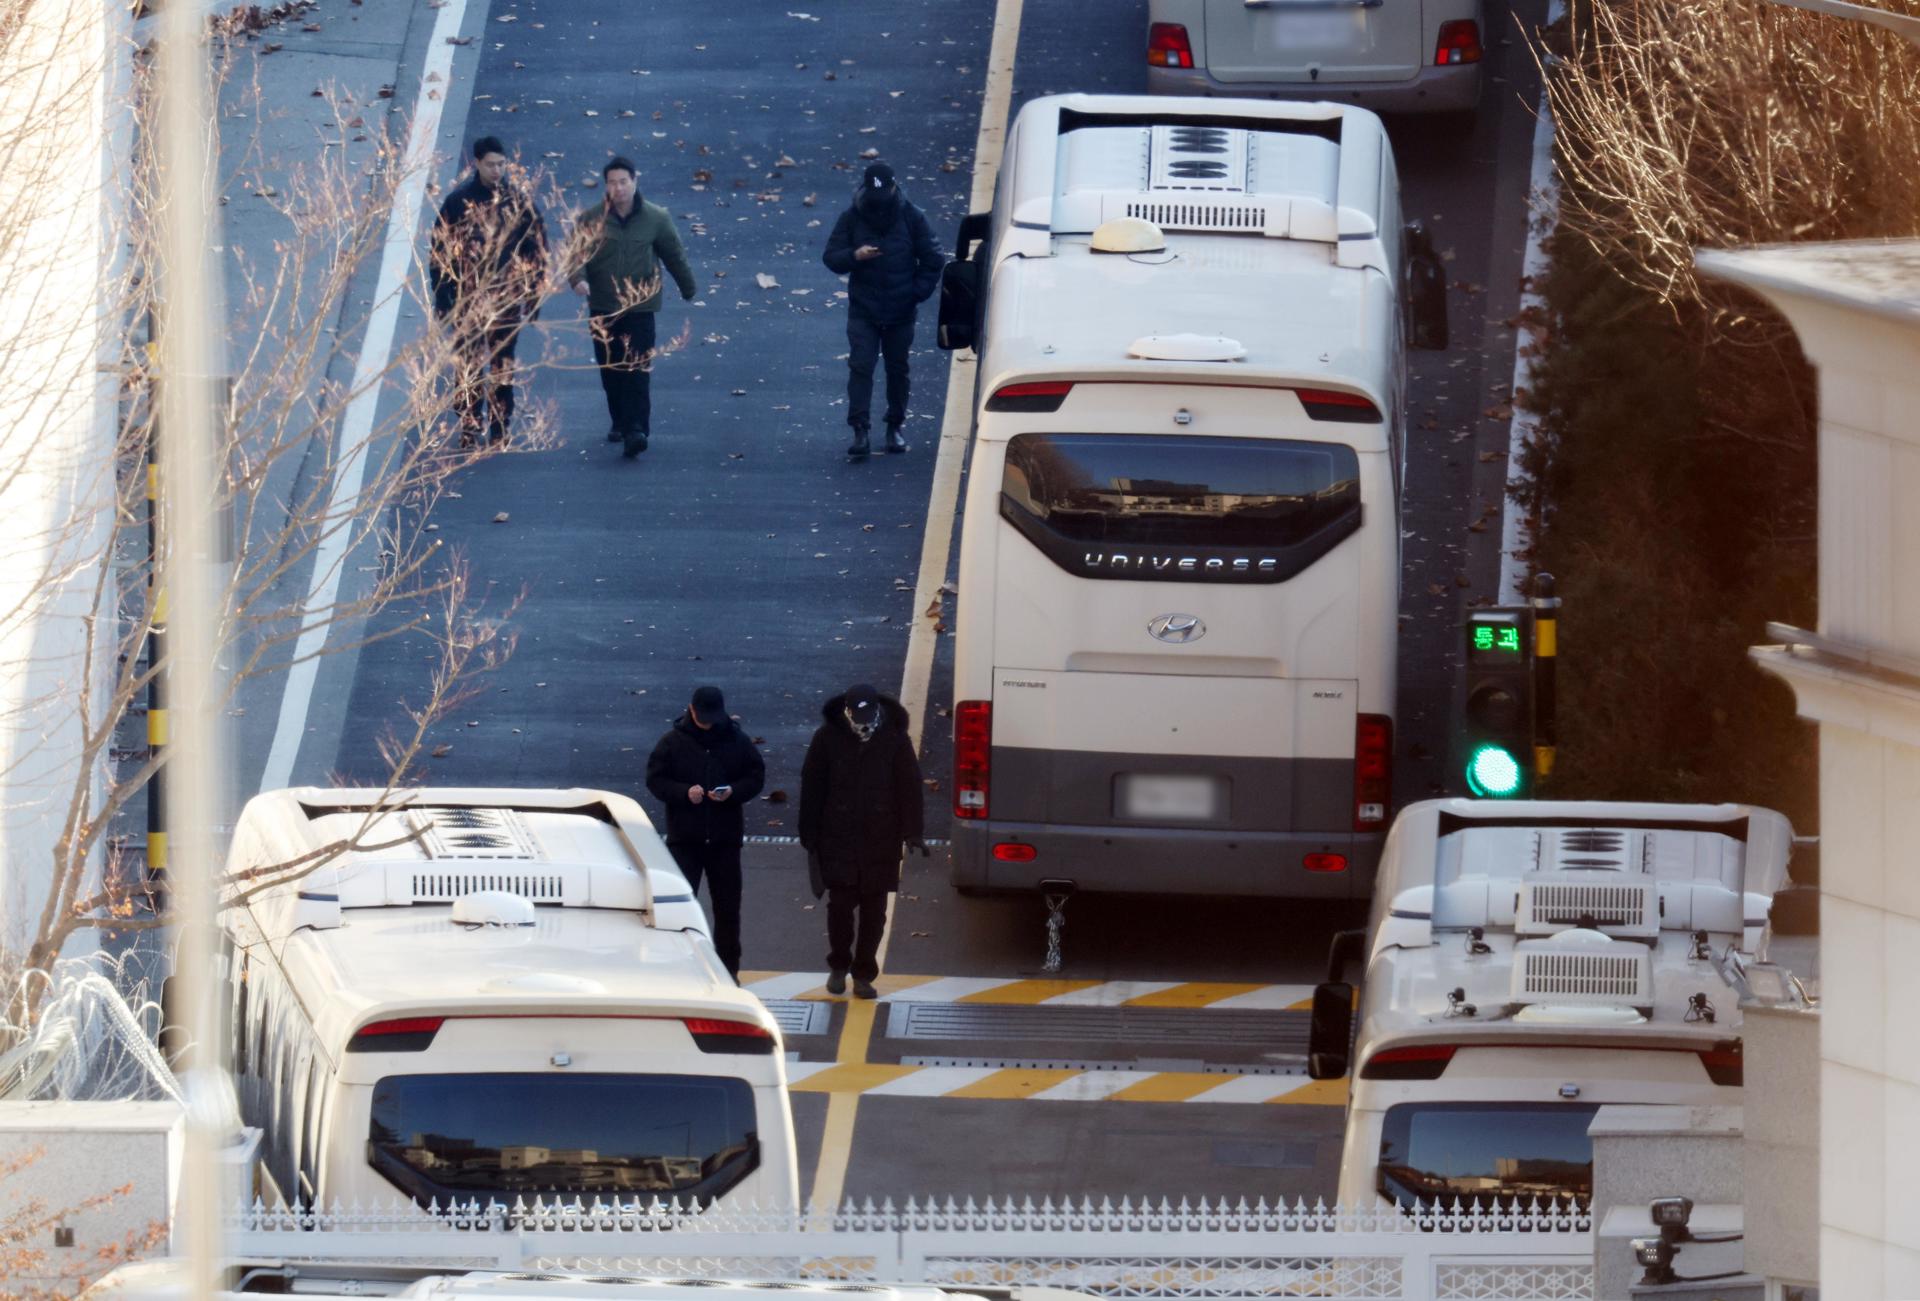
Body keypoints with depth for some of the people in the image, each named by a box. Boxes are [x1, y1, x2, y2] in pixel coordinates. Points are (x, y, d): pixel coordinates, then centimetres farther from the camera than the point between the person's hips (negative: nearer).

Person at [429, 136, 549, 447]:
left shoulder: (520, 201, 0)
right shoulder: (458, 200, -3)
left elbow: (538, 252, 6)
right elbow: (440, 251, 1)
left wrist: (533, 295, 3)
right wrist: (442, 297, -3)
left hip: (507, 298, 1)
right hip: (467, 299, -1)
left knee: (502, 364, 6)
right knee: (467, 365, 1)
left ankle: (500, 429, 13)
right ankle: (468, 428, 9)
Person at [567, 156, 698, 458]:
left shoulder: (656, 218, -1)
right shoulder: (591, 220, -2)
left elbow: (675, 257, 9)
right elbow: (575, 253, -4)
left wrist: (690, 293, 16)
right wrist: (578, 278, -26)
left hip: (640, 306, -2)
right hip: (603, 309, 2)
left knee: (638, 371, -11)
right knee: (610, 370, 10)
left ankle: (637, 430, -15)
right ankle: (620, 422, 28)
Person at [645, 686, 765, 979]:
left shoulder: (737, 741, 0)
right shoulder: (672, 742, -3)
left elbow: (756, 778, 4)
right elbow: (655, 779, -2)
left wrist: (732, 792, -16)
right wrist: (684, 793, -20)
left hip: (725, 837, 2)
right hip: (684, 837, -2)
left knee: (727, 905, 9)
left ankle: (729, 967, 20)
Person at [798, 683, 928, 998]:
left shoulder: (895, 739, -3)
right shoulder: (827, 738, -4)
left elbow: (909, 788, -1)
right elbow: (812, 789, 1)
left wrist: (912, 831, -10)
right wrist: (810, 837, 0)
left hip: (880, 841, 1)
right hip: (838, 839, -1)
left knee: (873, 908, 4)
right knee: (841, 902, -3)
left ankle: (864, 975, 14)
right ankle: (838, 966, 17)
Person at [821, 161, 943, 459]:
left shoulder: (912, 218, -3)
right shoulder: (851, 219, -2)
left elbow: (932, 259, 4)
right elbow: (831, 257, -3)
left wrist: (919, 292, -6)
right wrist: (854, 256, -23)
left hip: (901, 312, 1)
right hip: (863, 311, -1)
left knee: (898, 369, 10)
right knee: (860, 367, -11)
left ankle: (895, 428, 22)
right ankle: (860, 432, -14)